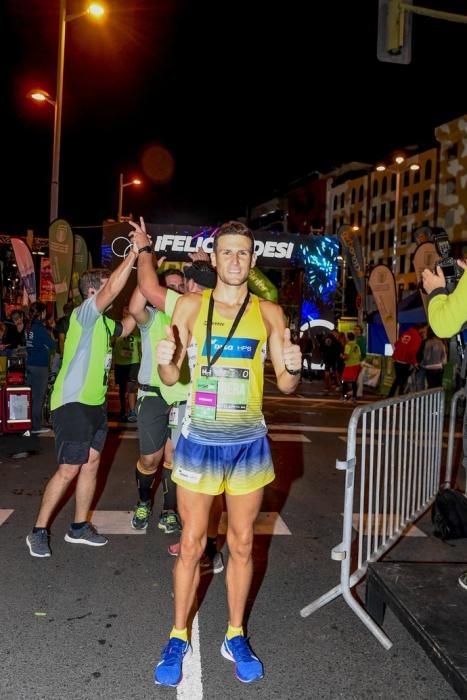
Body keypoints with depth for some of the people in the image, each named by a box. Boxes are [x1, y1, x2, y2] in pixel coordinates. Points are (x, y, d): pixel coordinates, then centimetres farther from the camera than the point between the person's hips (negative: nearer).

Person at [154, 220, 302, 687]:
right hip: (199, 438, -1)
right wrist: (165, 361, -23)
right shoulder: (190, 305, 0)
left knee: (242, 544, 13)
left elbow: (286, 386, 3)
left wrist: (293, 368, -20)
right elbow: (171, 377, 0)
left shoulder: (269, 313, 2)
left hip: (248, 441, 1)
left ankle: (235, 637, 32)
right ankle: (178, 638, 28)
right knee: (191, 544, 8)